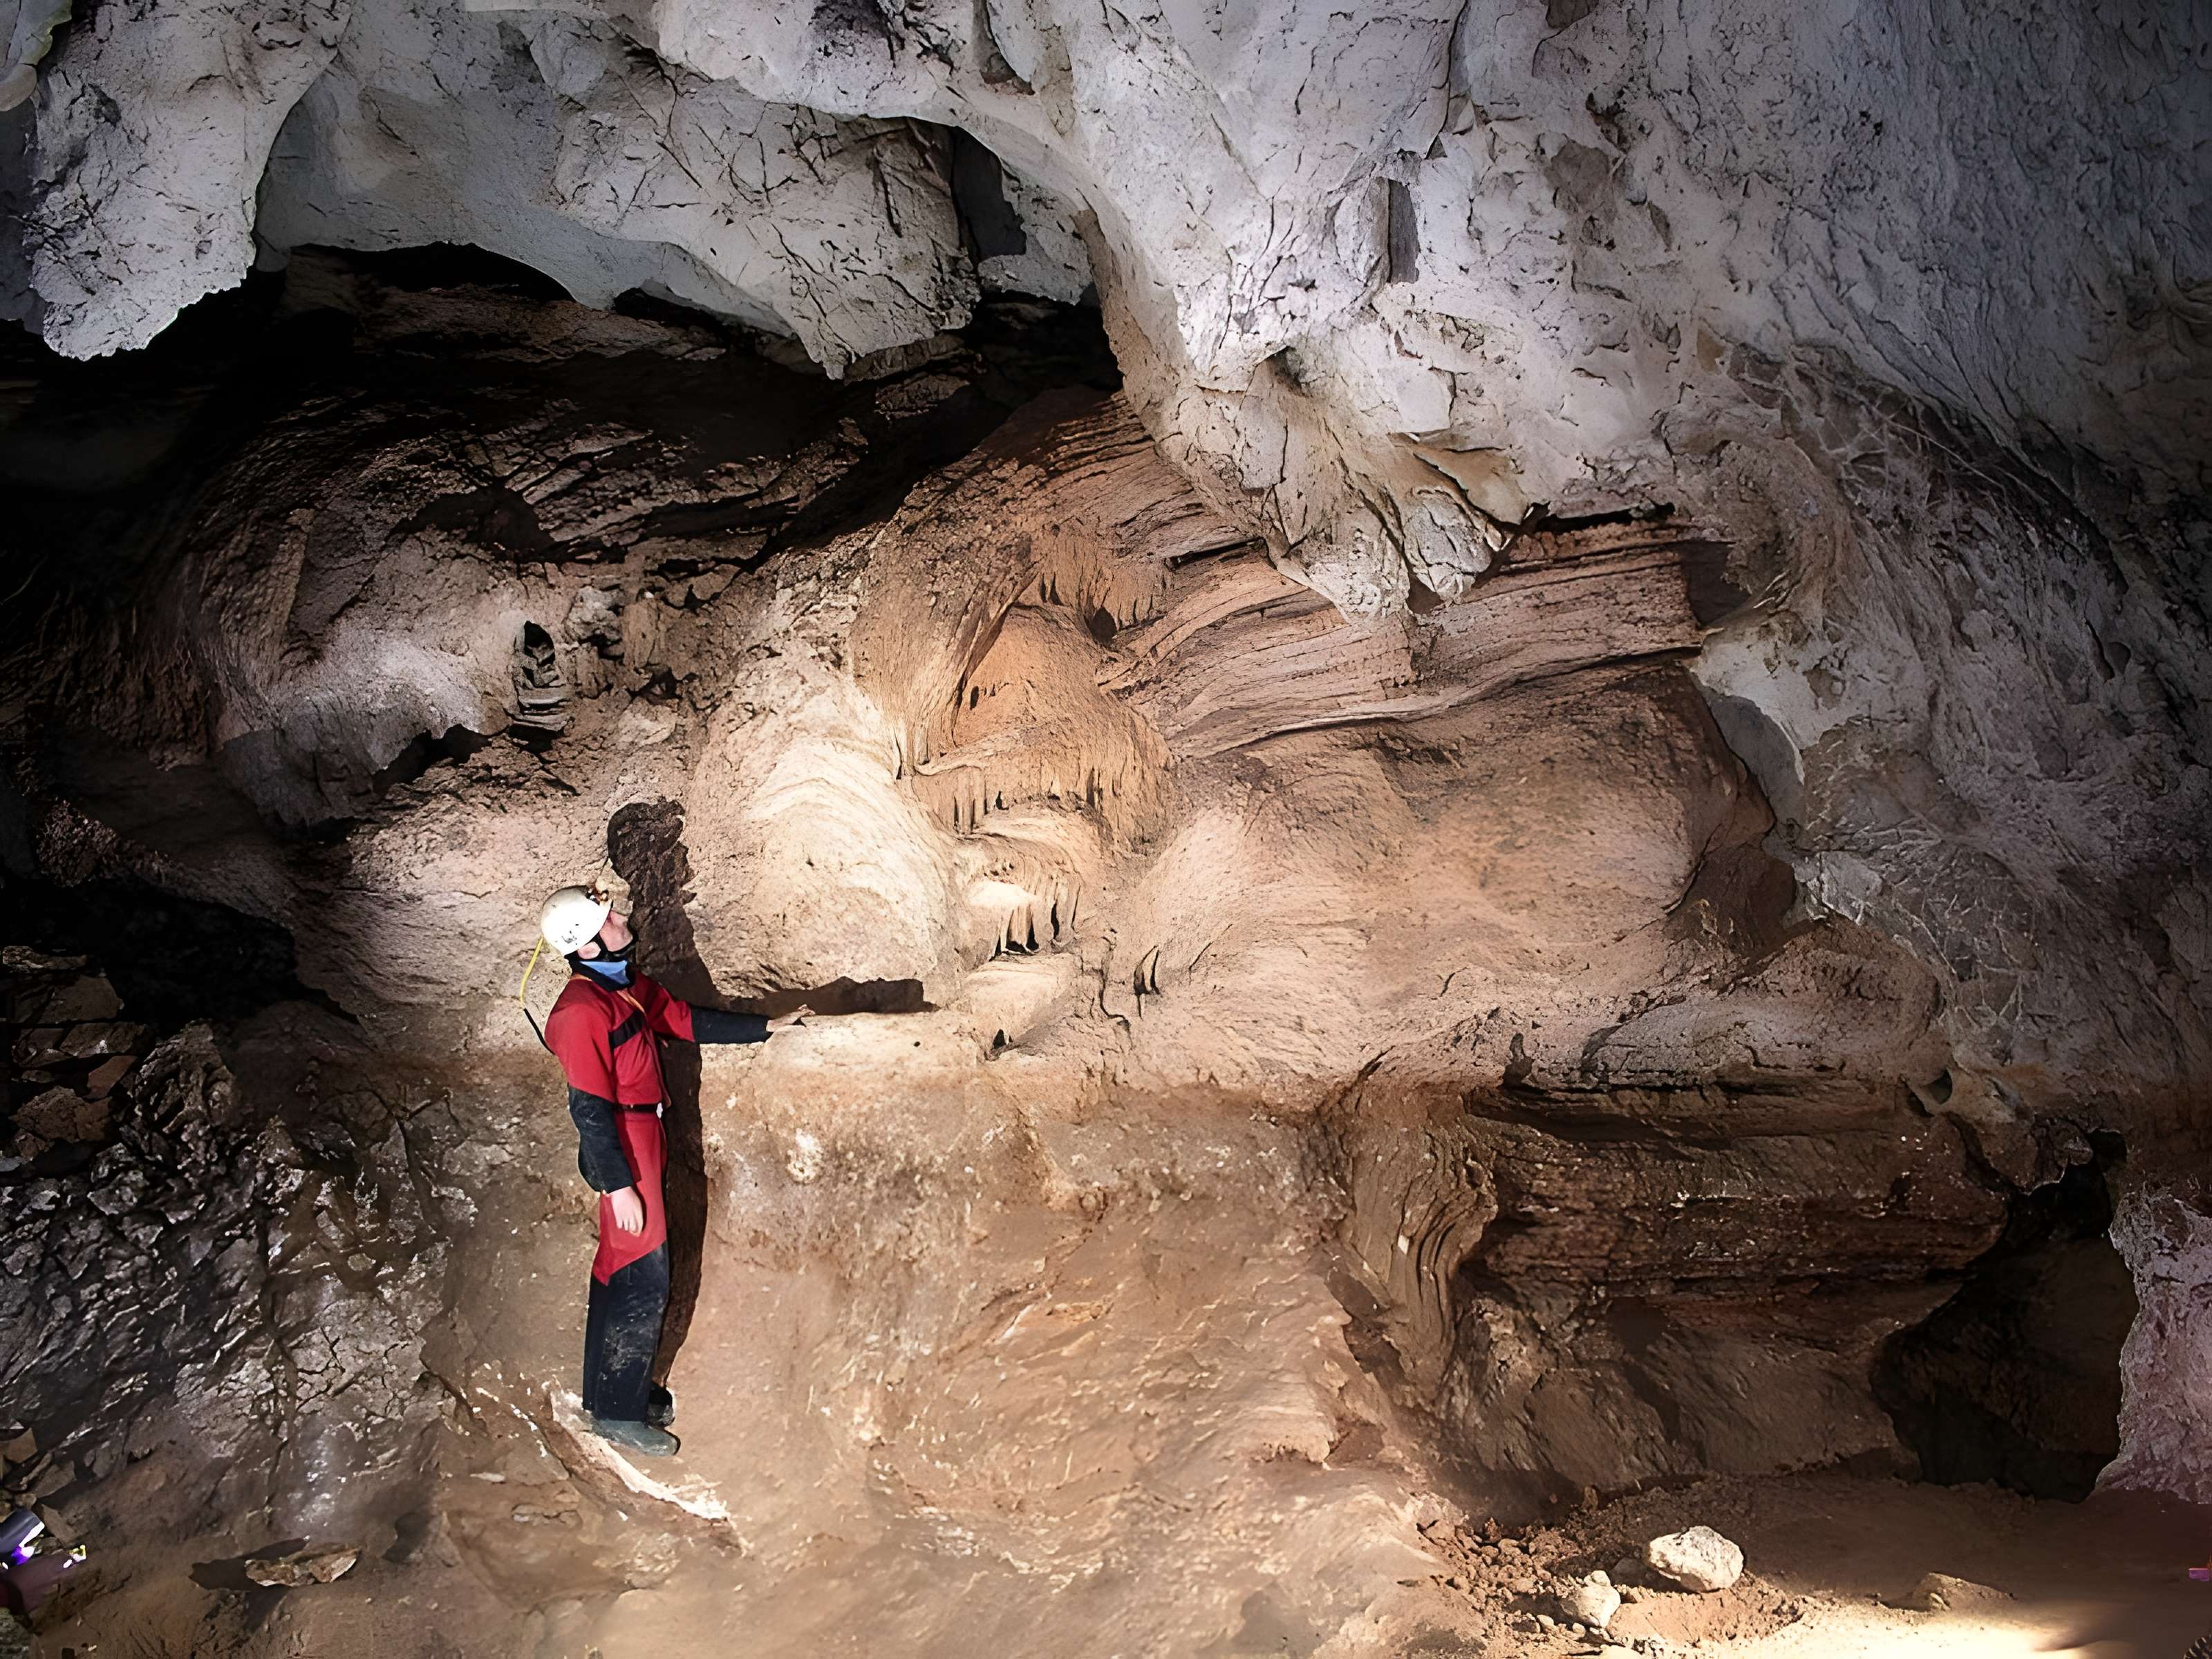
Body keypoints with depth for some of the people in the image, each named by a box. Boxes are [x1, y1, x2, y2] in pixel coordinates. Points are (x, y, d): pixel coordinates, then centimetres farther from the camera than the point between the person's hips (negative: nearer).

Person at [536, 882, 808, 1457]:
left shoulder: (628, 987, 6)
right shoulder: (582, 1011, -24)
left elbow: (688, 1021, 16)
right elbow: (590, 1108, -23)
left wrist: (765, 1027, 15)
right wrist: (620, 1186, -21)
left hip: (642, 1144, 10)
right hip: (621, 1154, -10)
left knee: (623, 1274, 19)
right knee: (643, 1280, -1)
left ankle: (615, 1389, 34)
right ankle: (617, 1411, 12)